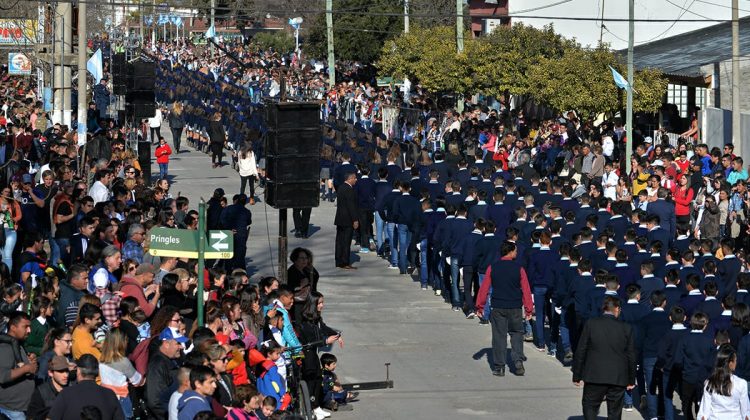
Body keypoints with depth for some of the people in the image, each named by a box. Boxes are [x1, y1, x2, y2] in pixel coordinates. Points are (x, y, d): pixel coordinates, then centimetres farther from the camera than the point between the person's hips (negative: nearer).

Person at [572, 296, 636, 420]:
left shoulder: (591, 324, -3)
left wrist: (577, 376, 6)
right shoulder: (626, 328, 0)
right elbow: (631, 356, 5)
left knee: (589, 406, 9)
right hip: (618, 379, 1)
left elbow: (580, 351, -2)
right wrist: (631, 380, 16)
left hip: (594, 377, -1)